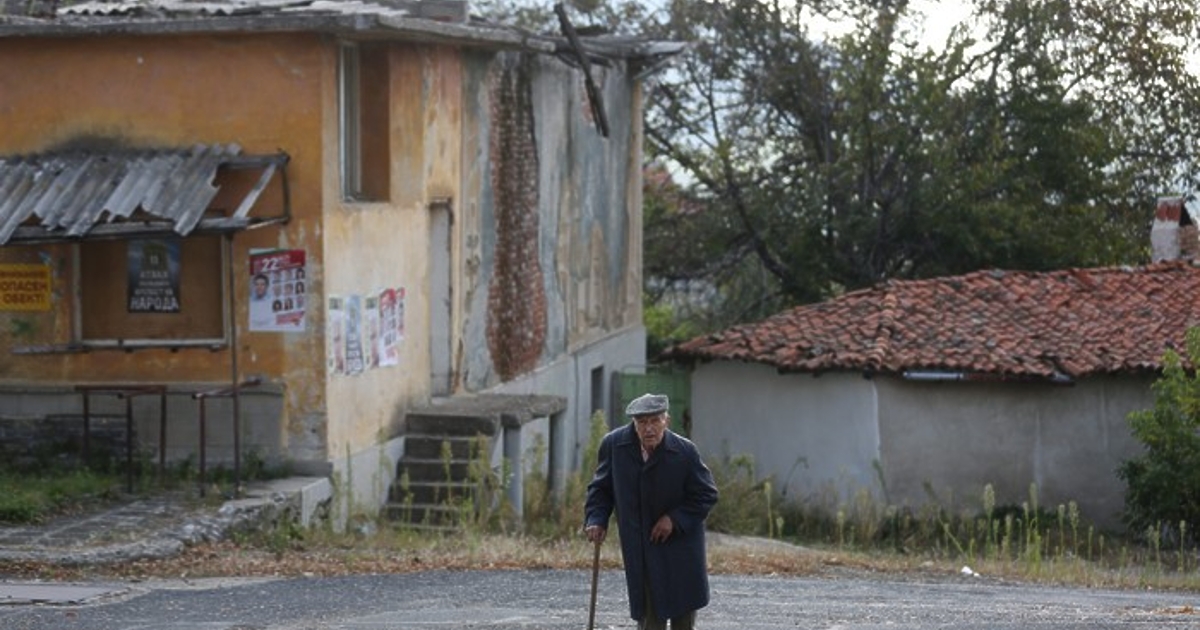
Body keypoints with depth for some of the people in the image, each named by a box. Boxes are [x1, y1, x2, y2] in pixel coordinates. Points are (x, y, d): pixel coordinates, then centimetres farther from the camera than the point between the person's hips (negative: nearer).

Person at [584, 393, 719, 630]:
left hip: (679, 538, 0)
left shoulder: (684, 451, -15)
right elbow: (601, 487, 4)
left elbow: (706, 495, -7)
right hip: (638, 546, 1)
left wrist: (675, 519, -18)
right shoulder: (614, 444, -10)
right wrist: (596, 519, -12)